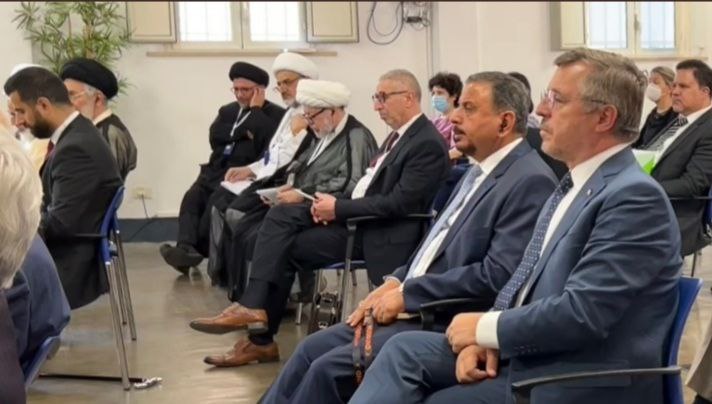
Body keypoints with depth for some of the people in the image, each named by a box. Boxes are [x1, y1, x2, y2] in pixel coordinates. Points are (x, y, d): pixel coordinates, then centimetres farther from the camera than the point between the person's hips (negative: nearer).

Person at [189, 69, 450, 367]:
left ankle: (261, 338, -2)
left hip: (376, 232, -9)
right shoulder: (400, 134, 14)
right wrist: (335, 200, -2)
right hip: (355, 215, 9)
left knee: (285, 247, -12)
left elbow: (399, 203, -22)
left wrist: (339, 207, -18)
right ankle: (256, 309, -12)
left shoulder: (428, 144, -16)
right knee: (280, 216, -6)